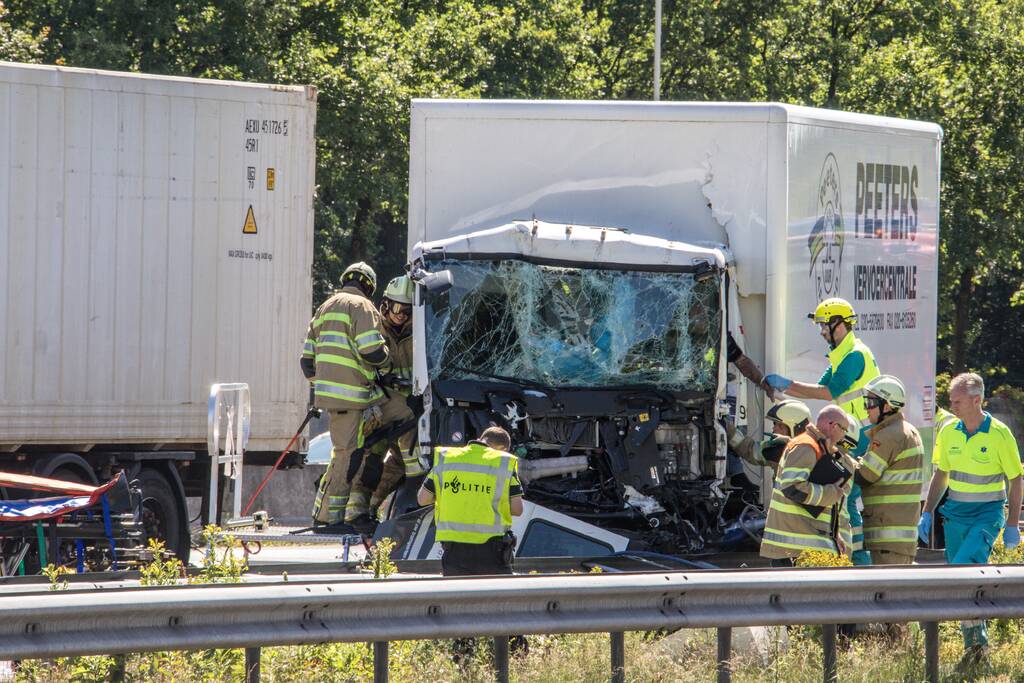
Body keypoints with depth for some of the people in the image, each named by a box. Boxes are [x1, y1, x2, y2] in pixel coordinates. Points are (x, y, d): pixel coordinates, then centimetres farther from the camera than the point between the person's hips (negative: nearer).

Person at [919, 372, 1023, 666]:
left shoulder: (999, 434, -10)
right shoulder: (948, 432, 3)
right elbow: (941, 475, 16)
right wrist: (927, 513, 11)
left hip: (987, 513, -6)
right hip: (956, 513, 6)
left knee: (964, 568, -24)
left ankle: (976, 638, -17)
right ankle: (976, 643, 18)